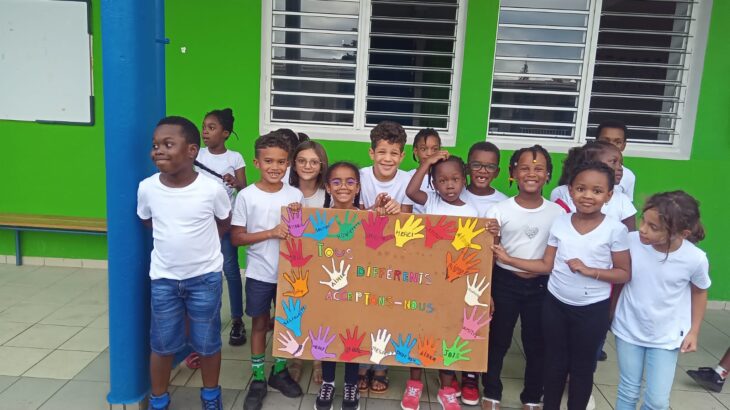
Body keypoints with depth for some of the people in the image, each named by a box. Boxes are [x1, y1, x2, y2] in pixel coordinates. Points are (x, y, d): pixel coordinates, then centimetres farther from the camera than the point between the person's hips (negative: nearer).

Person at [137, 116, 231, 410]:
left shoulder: (212, 189, -18)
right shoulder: (147, 188, -11)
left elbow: (224, 222, 2)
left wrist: (200, 245, 3)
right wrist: (174, 239, 6)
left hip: (205, 278, -2)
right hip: (164, 278, 2)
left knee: (207, 343, 12)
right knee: (162, 344, 13)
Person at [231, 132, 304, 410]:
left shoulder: (295, 195, -3)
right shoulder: (246, 196, -10)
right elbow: (236, 238, -10)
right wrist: (271, 233, -20)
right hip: (259, 274, -2)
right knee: (260, 323, 11)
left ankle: (279, 371, 34)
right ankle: (258, 378, 27)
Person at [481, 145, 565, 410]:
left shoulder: (558, 213, -4)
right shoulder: (499, 210, -8)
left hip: (541, 286, 1)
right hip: (504, 283, -1)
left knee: (537, 345, 14)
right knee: (497, 342, 12)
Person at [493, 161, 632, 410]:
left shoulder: (615, 230, -12)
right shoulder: (560, 223, -4)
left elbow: (625, 274, -8)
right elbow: (547, 265, 0)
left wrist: (589, 270, -22)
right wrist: (509, 259, -7)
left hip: (593, 309, -3)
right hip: (555, 303, 3)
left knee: (582, 366, 14)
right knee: (554, 362, 17)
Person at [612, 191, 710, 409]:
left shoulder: (695, 259, -21)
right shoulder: (631, 241, -23)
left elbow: (699, 292, 1)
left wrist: (693, 331, 4)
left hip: (666, 338, 0)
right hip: (628, 330, 1)